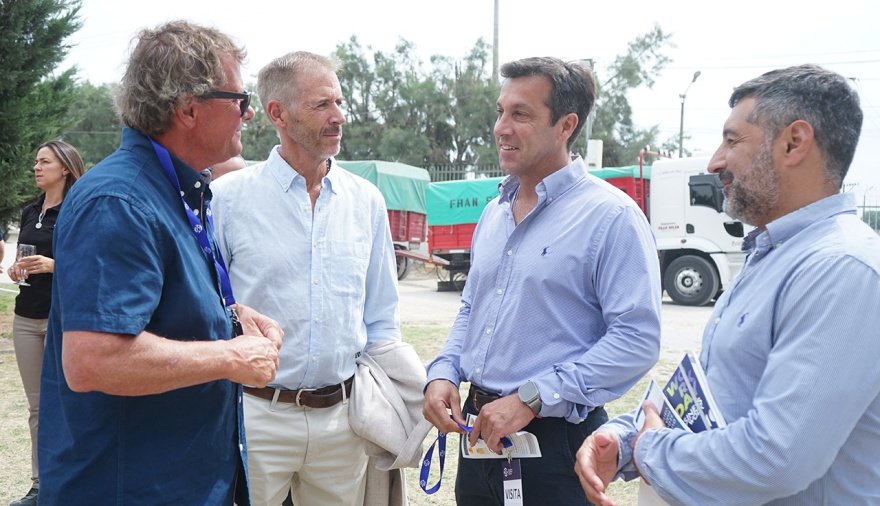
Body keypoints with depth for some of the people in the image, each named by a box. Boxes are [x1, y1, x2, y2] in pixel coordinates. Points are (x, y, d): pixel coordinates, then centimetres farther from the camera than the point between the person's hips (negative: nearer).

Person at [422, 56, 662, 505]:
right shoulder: (494, 212, 10)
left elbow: (637, 339, -20)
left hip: (553, 441, -7)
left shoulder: (611, 216, -13)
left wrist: (531, 399, -22)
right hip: (477, 429, 7)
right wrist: (443, 372, 2)